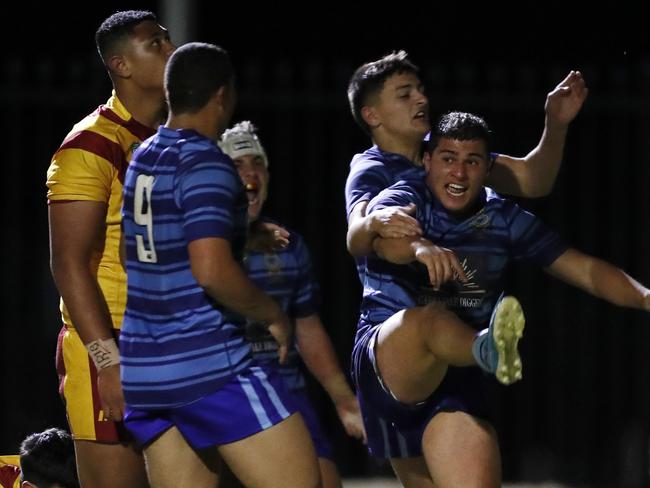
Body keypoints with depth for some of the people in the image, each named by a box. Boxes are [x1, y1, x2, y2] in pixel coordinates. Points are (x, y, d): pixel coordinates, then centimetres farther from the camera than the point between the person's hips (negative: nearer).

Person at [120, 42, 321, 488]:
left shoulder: (139, 160, 12)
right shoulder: (206, 163, -12)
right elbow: (212, 270, -23)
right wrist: (274, 315, -8)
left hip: (143, 368, 8)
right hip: (210, 366, -8)